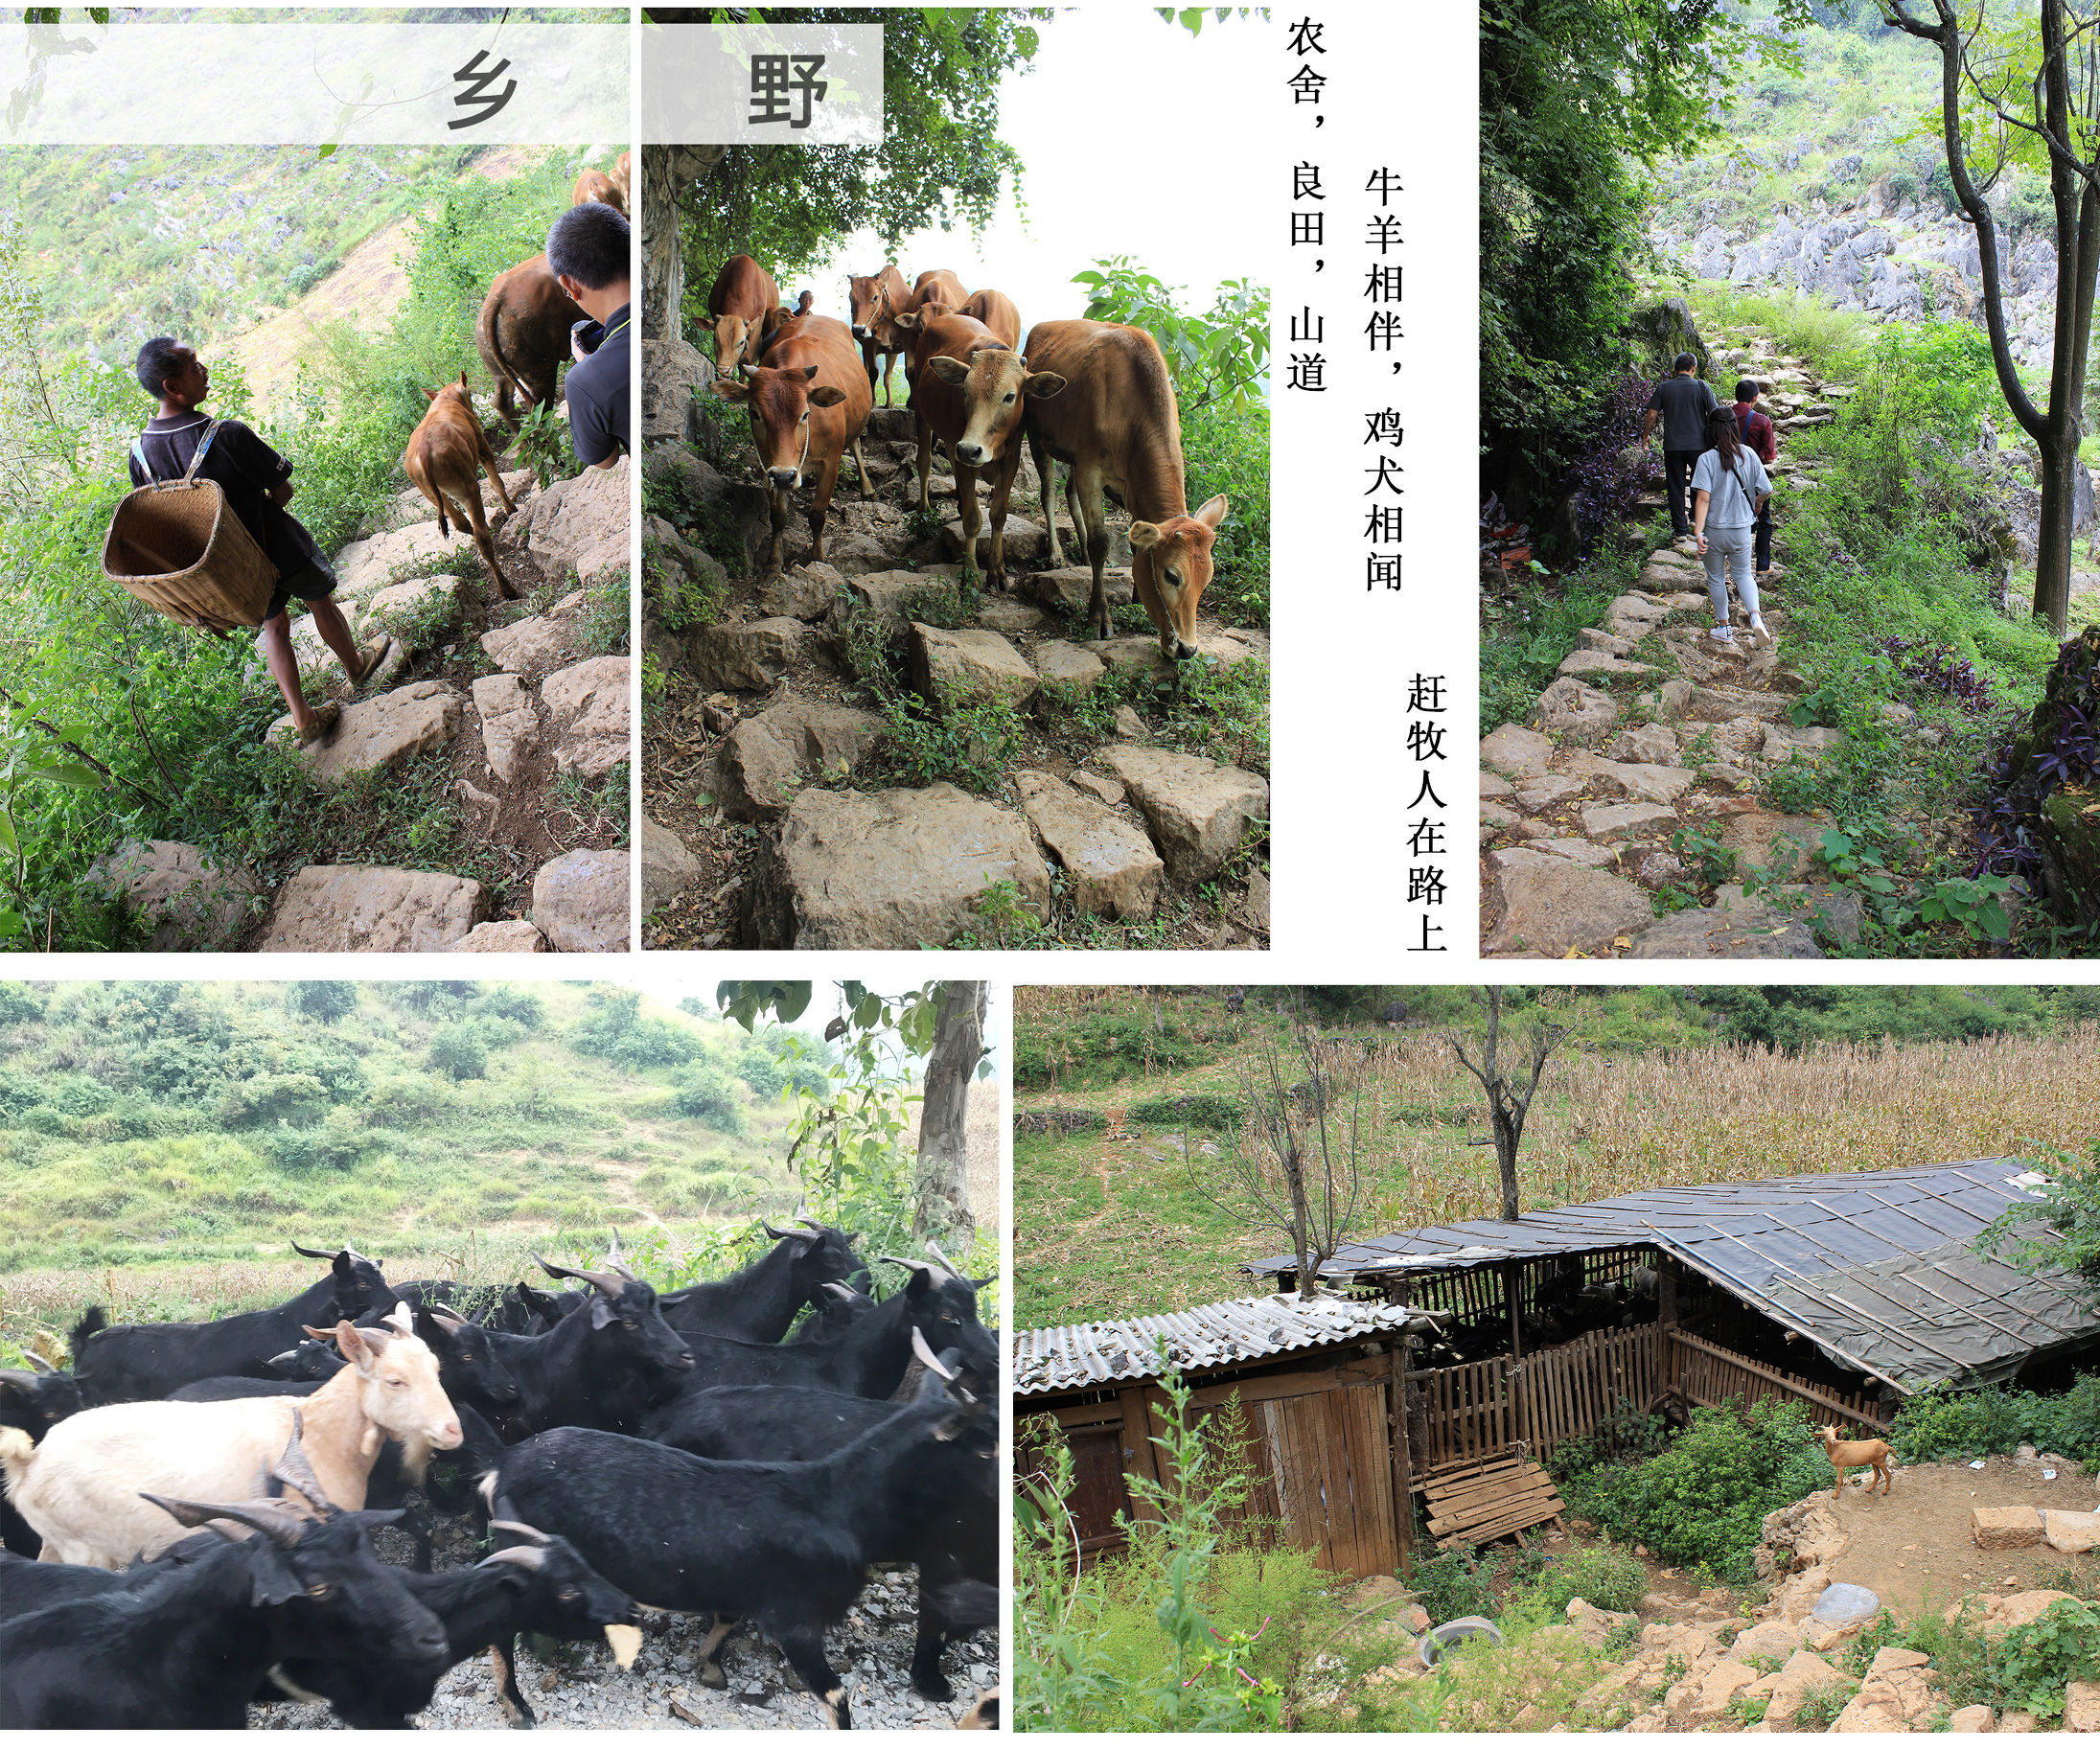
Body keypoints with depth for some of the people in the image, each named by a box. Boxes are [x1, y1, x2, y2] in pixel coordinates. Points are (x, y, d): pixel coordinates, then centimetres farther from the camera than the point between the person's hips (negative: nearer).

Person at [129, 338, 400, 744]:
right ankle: (356, 665, 51)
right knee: (321, 602, 25)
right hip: (280, 550, -5)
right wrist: (260, 508, -2)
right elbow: (284, 489, -23)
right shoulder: (225, 436, -34)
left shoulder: (141, 451, -15)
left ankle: (302, 718, 32)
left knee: (274, 624, 28)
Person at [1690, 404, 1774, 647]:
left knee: (1715, 577, 17)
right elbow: (1766, 491, -3)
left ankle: (1724, 628, 25)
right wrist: (1756, 504, 20)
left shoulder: (1707, 459, -15)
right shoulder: (1748, 456, -5)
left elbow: (1703, 498, -21)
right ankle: (1755, 616, -6)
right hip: (1743, 528, 3)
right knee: (1742, 573, 19)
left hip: (1714, 529, -3)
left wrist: (1698, 533, -23)